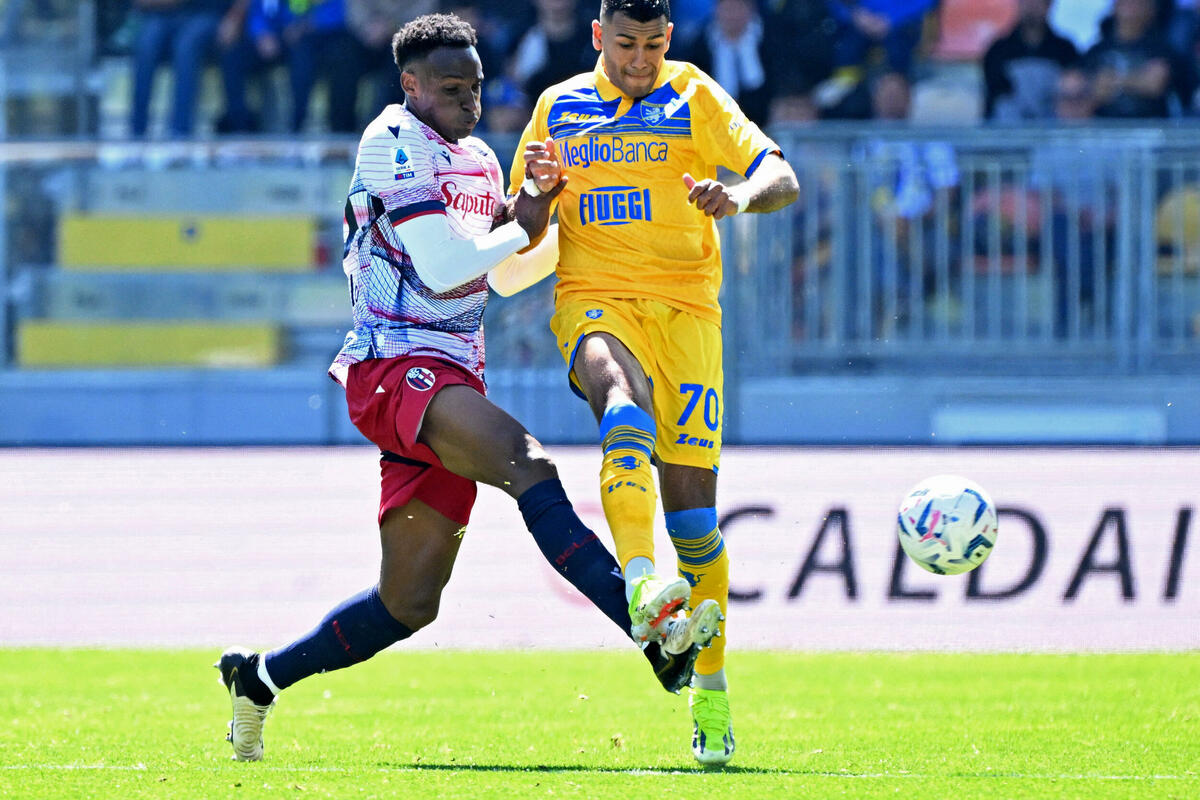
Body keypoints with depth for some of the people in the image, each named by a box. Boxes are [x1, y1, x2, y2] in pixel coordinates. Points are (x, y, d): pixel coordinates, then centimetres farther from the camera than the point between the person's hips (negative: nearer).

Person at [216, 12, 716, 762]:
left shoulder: (479, 161, 21)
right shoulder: (396, 143, -7)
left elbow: (506, 277, 30)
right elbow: (443, 267, -15)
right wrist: (521, 230, -3)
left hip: (451, 379, 9)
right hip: (397, 363, -9)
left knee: (409, 604, 7)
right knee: (528, 463, -32)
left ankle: (260, 677, 23)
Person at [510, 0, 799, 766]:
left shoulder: (693, 97, 5)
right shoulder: (560, 107, 13)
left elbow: (781, 178, -7)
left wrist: (739, 197, -30)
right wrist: (535, 192, -5)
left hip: (685, 307, 0)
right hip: (594, 300, 0)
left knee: (692, 503, -3)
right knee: (624, 408, -35)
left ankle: (711, 690, 12)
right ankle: (641, 587, -52)